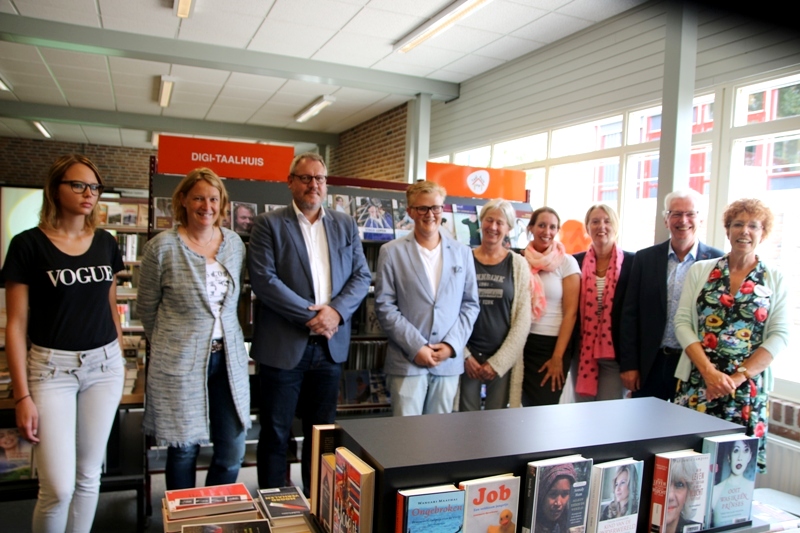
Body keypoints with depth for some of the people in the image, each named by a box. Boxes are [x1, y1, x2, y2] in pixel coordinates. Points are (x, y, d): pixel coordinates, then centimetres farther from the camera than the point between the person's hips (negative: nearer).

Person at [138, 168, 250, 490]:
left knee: (232, 450, 8)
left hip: (228, 358, 4)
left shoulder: (235, 243, 4)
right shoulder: (162, 247, -7)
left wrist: (225, 339, 12)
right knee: (184, 448, 9)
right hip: (180, 361, -3)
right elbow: (147, 307, 3)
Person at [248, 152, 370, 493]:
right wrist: (309, 315, -16)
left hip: (330, 344, 4)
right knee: (275, 434, 9)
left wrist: (336, 311, -12)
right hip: (282, 345, -3)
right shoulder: (269, 224, -2)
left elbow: (361, 275, 5)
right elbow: (263, 279, -13)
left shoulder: (346, 225, 10)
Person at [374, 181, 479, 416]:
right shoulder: (392, 252, 1)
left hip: (449, 360, 3)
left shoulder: (462, 252, 9)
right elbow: (384, 306, -4)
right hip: (407, 361, -2)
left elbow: (470, 303, 9)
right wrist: (415, 347, -11)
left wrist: (452, 344, -5)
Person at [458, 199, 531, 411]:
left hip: (503, 358, 0)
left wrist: (498, 361, -6)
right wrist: (464, 354, -5)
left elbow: (523, 318, -2)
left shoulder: (518, 265, 1)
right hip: (467, 356, 0)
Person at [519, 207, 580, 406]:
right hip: (522, 342, 3)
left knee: (544, 407, 3)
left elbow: (570, 312, -6)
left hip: (551, 344, -2)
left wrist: (558, 356, -11)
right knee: (526, 404, 10)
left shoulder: (567, 262, -4)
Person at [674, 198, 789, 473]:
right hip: (697, 383, 0)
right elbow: (682, 322, 0)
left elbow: (779, 336, -1)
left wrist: (738, 377, -11)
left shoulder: (775, 279, 7)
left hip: (748, 388, 0)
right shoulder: (700, 270, 6)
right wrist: (709, 371, -11)